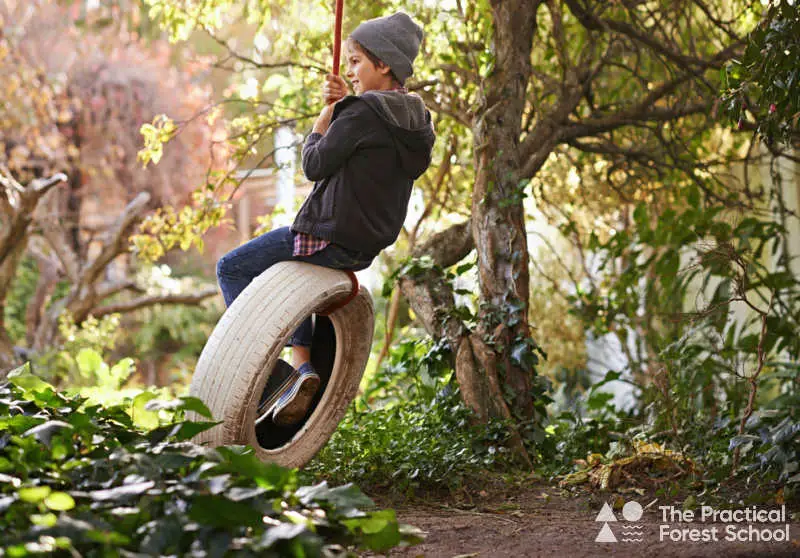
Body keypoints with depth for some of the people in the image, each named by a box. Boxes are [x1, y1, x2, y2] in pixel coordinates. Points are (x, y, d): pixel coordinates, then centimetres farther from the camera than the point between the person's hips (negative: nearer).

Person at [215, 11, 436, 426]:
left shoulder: (362, 111, -19)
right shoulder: (414, 118, 8)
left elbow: (315, 165, -14)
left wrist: (325, 115, 0)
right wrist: (342, 104, 4)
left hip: (334, 239, -9)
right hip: (368, 244, 9)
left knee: (231, 267, 6)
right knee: (287, 270, 34)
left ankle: (273, 377, -2)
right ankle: (301, 363, 20)